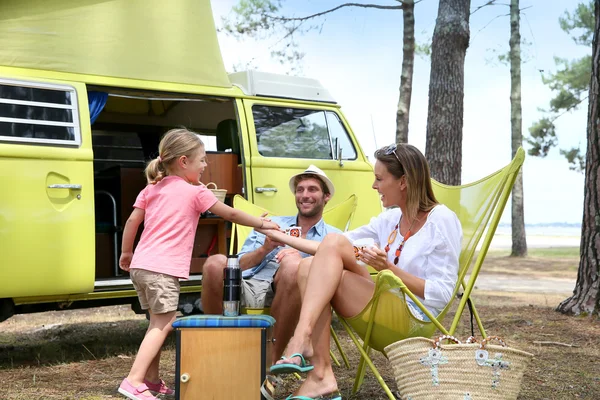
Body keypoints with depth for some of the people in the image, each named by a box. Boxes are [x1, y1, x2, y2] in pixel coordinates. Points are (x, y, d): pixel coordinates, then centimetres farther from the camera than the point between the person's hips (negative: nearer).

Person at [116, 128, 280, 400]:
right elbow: (232, 215, 5)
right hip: (164, 269, -8)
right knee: (163, 324, -6)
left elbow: (132, 221, 12)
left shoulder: (152, 189, 15)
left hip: (141, 265, 8)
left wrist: (126, 252, 24)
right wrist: (263, 224, 16)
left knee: (158, 323, 17)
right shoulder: (195, 192, -1)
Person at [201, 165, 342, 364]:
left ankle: (272, 359, -25)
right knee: (215, 263, -28)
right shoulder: (272, 224, 28)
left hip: (285, 294, -2)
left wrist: (301, 259, -16)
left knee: (292, 265, -36)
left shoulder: (332, 237, 20)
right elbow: (238, 266, 18)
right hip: (249, 284, 2)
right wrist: (264, 249, 0)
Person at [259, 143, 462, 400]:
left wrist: (389, 268, -20)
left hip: (412, 322, -7)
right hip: (384, 324, 8)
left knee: (333, 244, -17)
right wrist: (281, 237, 17)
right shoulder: (390, 219, 15)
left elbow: (441, 295, -12)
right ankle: (320, 375, -23)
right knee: (310, 266, -13)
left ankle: (302, 338, -30)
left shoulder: (442, 220, -6)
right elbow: (329, 252, 17)